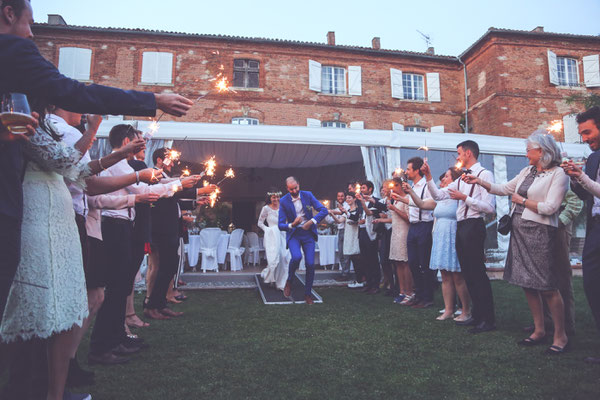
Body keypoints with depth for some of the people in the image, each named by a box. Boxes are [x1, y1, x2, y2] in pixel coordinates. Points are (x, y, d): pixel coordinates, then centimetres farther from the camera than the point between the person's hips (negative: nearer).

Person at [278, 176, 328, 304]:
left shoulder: (308, 195, -2)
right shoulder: (283, 201, -6)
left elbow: (324, 210, -4)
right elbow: (281, 225, -6)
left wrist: (312, 221, -18)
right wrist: (292, 225, -27)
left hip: (308, 233, 2)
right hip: (293, 234, -2)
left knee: (310, 264, -4)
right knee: (296, 257, -29)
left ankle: (308, 293, 16)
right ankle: (289, 282, 0)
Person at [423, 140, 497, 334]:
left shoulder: (484, 175, -9)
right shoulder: (461, 178, 16)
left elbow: (489, 207, -17)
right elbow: (438, 195, 16)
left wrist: (464, 198, -17)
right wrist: (428, 177, 7)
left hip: (474, 226, -9)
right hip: (461, 227, 9)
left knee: (477, 273, -5)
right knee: (468, 274, 13)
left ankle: (488, 320, 5)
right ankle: (477, 316, 24)